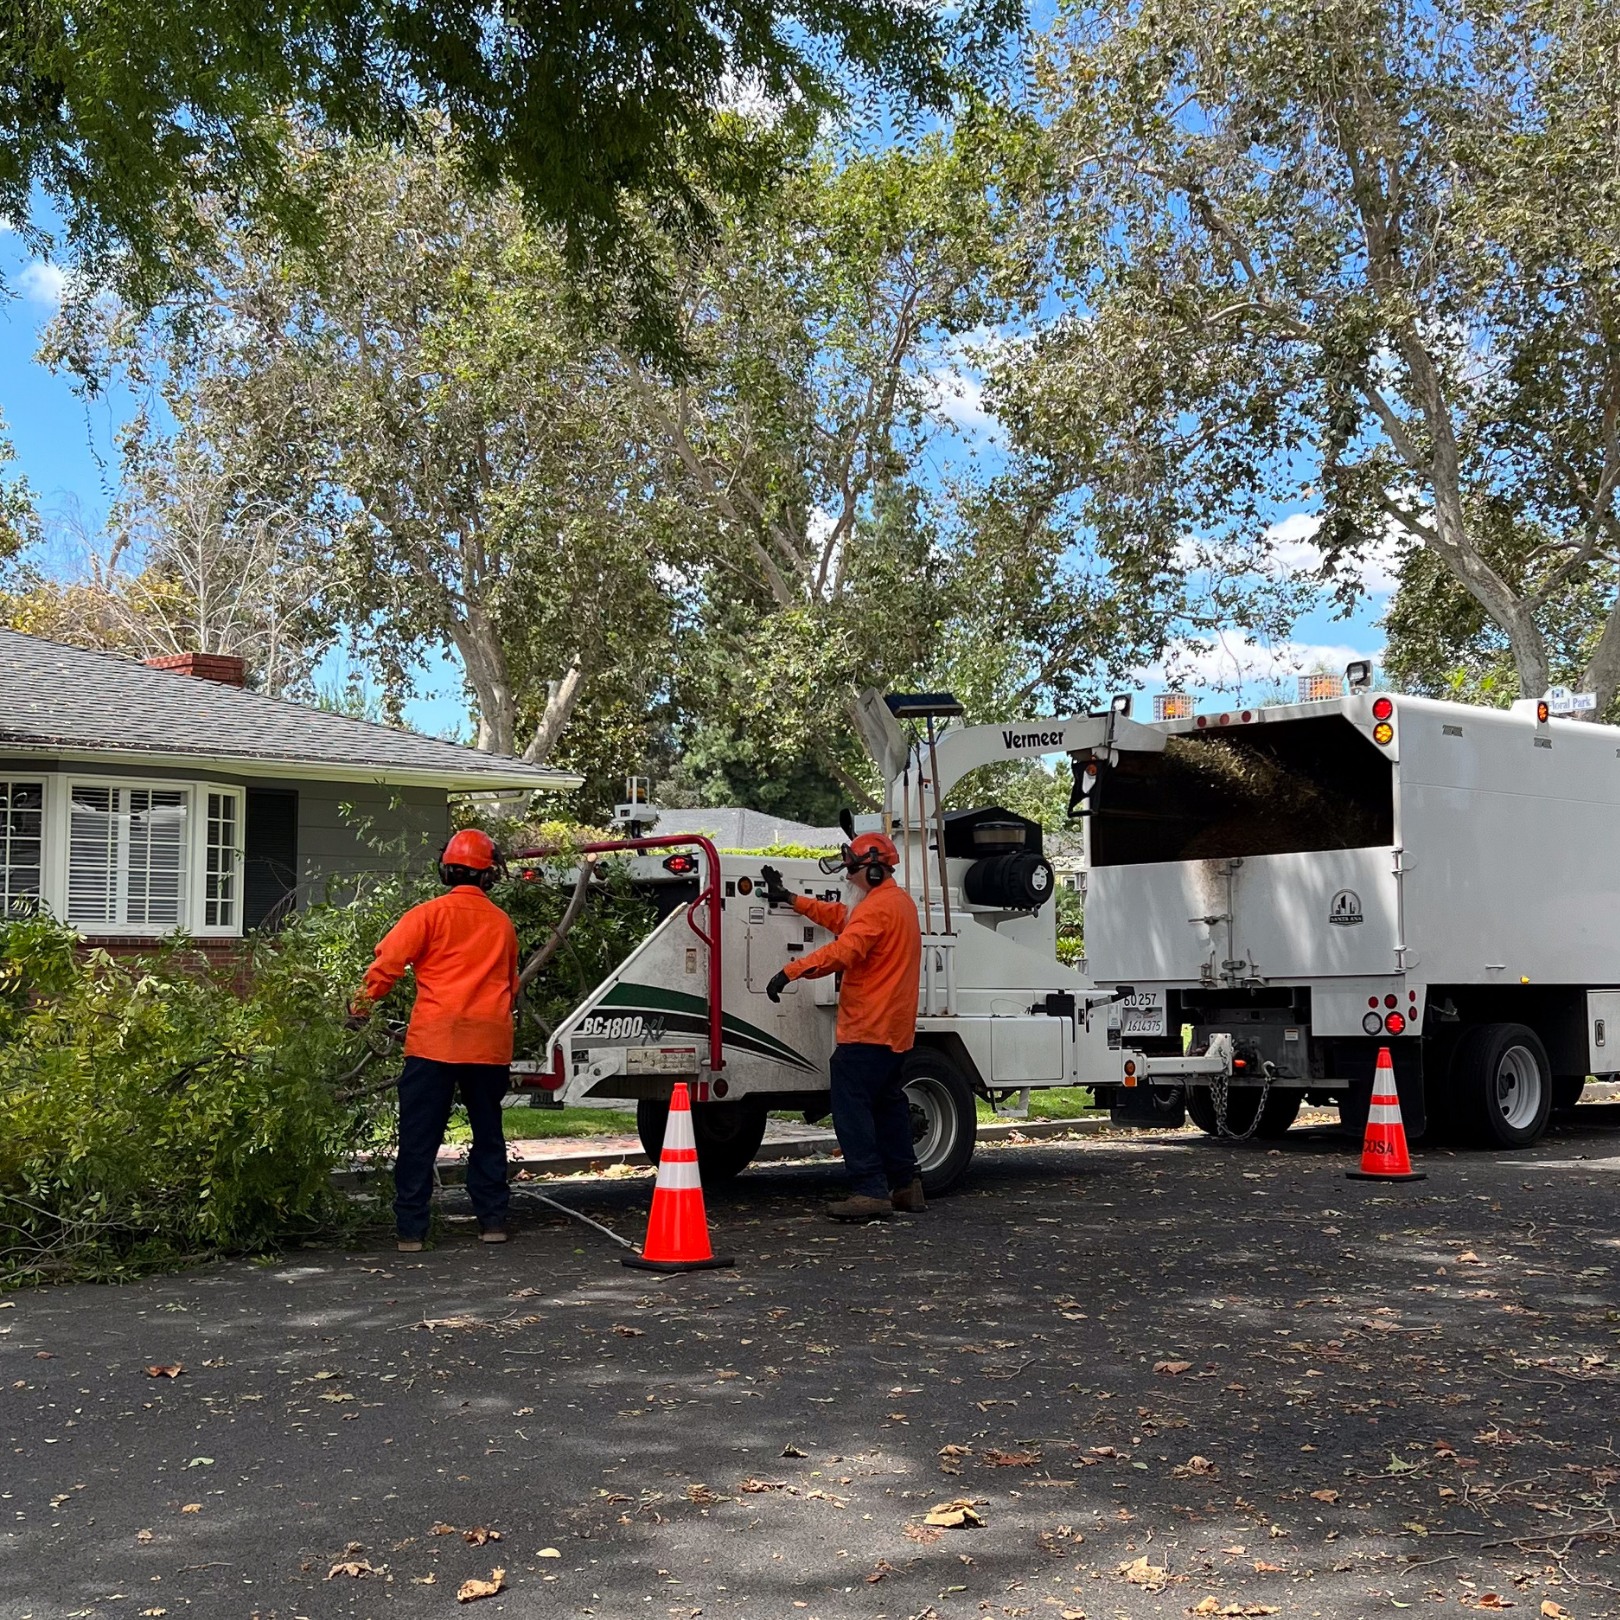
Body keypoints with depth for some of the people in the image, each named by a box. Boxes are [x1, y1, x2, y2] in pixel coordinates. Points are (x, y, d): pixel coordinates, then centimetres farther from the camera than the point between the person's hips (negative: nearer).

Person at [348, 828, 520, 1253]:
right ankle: (493, 1220, 18)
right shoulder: (502, 923, 12)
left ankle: (411, 1230, -1)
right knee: (487, 1132, 17)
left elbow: (390, 959, -10)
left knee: (419, 1137, 1)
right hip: (490, 1041, 3)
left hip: (435, 1038, -3)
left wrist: (366, 1001, -3)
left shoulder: (430, 914, 0)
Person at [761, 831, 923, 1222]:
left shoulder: (877, 908, -15)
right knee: (887, 1105, 18)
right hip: (895, 1030, 11)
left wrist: (791, 971, -31)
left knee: (851, 1106, -10)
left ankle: (870, 1191, -14)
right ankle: (905, 1185, 23)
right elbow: (841, 918, 25)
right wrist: (792, 900, 25)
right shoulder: (901, 902, 18)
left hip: (866, 1030, -11)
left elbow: (843, 951, -28)